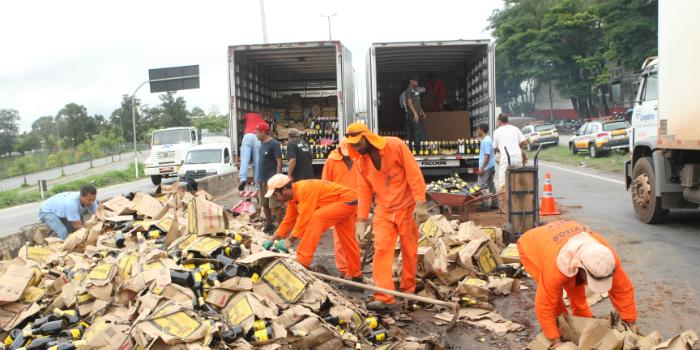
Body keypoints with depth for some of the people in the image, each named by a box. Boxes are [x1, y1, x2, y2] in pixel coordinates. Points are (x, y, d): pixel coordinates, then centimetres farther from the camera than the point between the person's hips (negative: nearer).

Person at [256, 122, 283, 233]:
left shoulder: (274, 144, -12)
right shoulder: (262, 144, 12)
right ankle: (269, 224, 27)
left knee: (275, 205, -7)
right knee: (264, 204, 14)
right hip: (262, 179, 8)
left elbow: (279, 162, -14)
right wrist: (259, 177, 18)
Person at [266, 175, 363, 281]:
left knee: (316, 218, -24)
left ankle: (301, 263, -23)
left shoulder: (304, 189, -27)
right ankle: (356, 276, 30)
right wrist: (273, 240, 6)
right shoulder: (293, 196, 3)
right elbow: (288, 221, 9)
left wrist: (290, 240, -25)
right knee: (347, 240, 16)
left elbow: (304, 218, -29)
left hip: (348, 200, -10)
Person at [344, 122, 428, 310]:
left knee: (410, 251, 7)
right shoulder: (360, 161, -1)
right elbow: (364, 191, 4)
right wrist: (361, 219, 0)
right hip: (383, 210, 3)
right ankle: (384, 297, -11)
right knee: (381, 249, -10)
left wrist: (420, 203, -22)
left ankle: (408, 290, 25)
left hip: (407, 207, -3)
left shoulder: (395, 146, -16)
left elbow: (414, 173, -17)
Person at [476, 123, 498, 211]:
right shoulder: (487, 139, 14)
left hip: (486, 167, -10)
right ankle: (494, 203, 19)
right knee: (491, 184, 14)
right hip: (491, 166, 10)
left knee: (480, 185, -7)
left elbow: (487, 155, -22)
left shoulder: (486, 141, -18)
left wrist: (482, 168, -23)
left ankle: (484, 204, -7)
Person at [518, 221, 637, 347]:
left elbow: (623, 289, -17)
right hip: (530, 246, -5)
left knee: (575, 287, 1)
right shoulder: (556, 266, -46)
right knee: (553, 292, -18)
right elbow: (544, 305, -34)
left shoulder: (608, 257, -32)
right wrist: (556, 341, -27)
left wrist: (630, 325, -11)